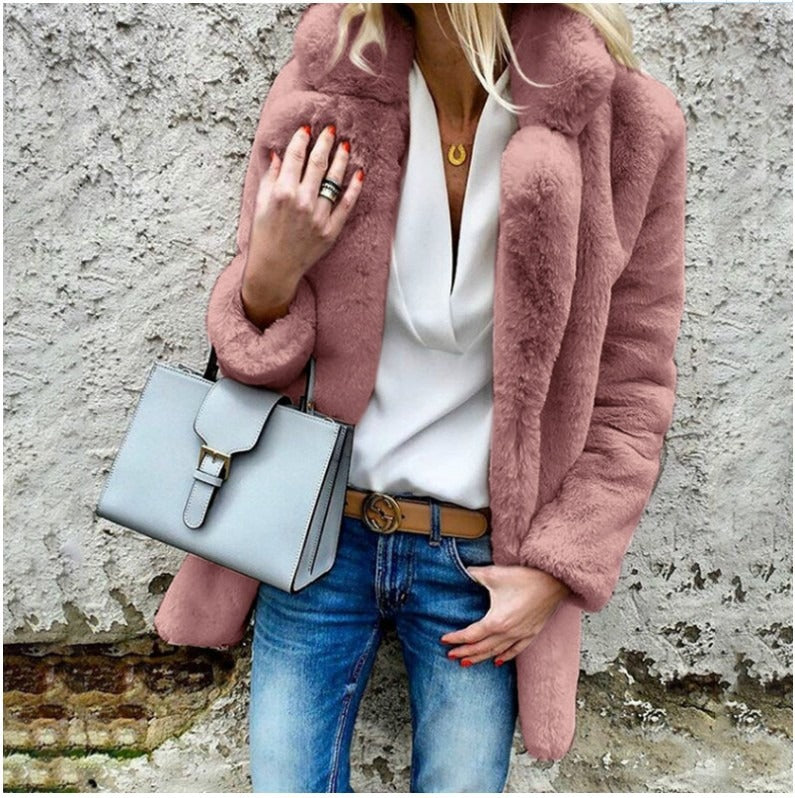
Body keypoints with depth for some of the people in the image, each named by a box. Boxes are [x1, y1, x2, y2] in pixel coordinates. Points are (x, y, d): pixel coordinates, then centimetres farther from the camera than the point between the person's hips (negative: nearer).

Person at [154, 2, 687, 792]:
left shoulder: (625, 125, -10)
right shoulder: (322, 89, -6)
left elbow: (630, 396, -1)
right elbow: (254, 355, 3)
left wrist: (558, 570, -5)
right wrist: (270, 275, -18)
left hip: (481, 564, 0)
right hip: (320, 540, 2)